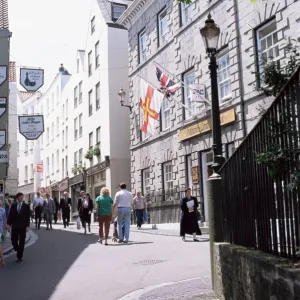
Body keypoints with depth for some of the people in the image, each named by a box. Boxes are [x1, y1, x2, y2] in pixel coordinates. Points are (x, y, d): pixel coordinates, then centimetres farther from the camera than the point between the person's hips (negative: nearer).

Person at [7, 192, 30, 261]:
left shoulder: (26, 206, -1)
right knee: (14, 240, 1)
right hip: (14, 226, 2)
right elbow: (10, 215, 5)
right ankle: (18, 251, 28)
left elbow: (28, 217, -4)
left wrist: (27, 226, -10)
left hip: (23, 227, -1)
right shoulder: (13, 206, 4)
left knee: (21, 242, 4)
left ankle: (20, 255, 14)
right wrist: (9, 223, -3)